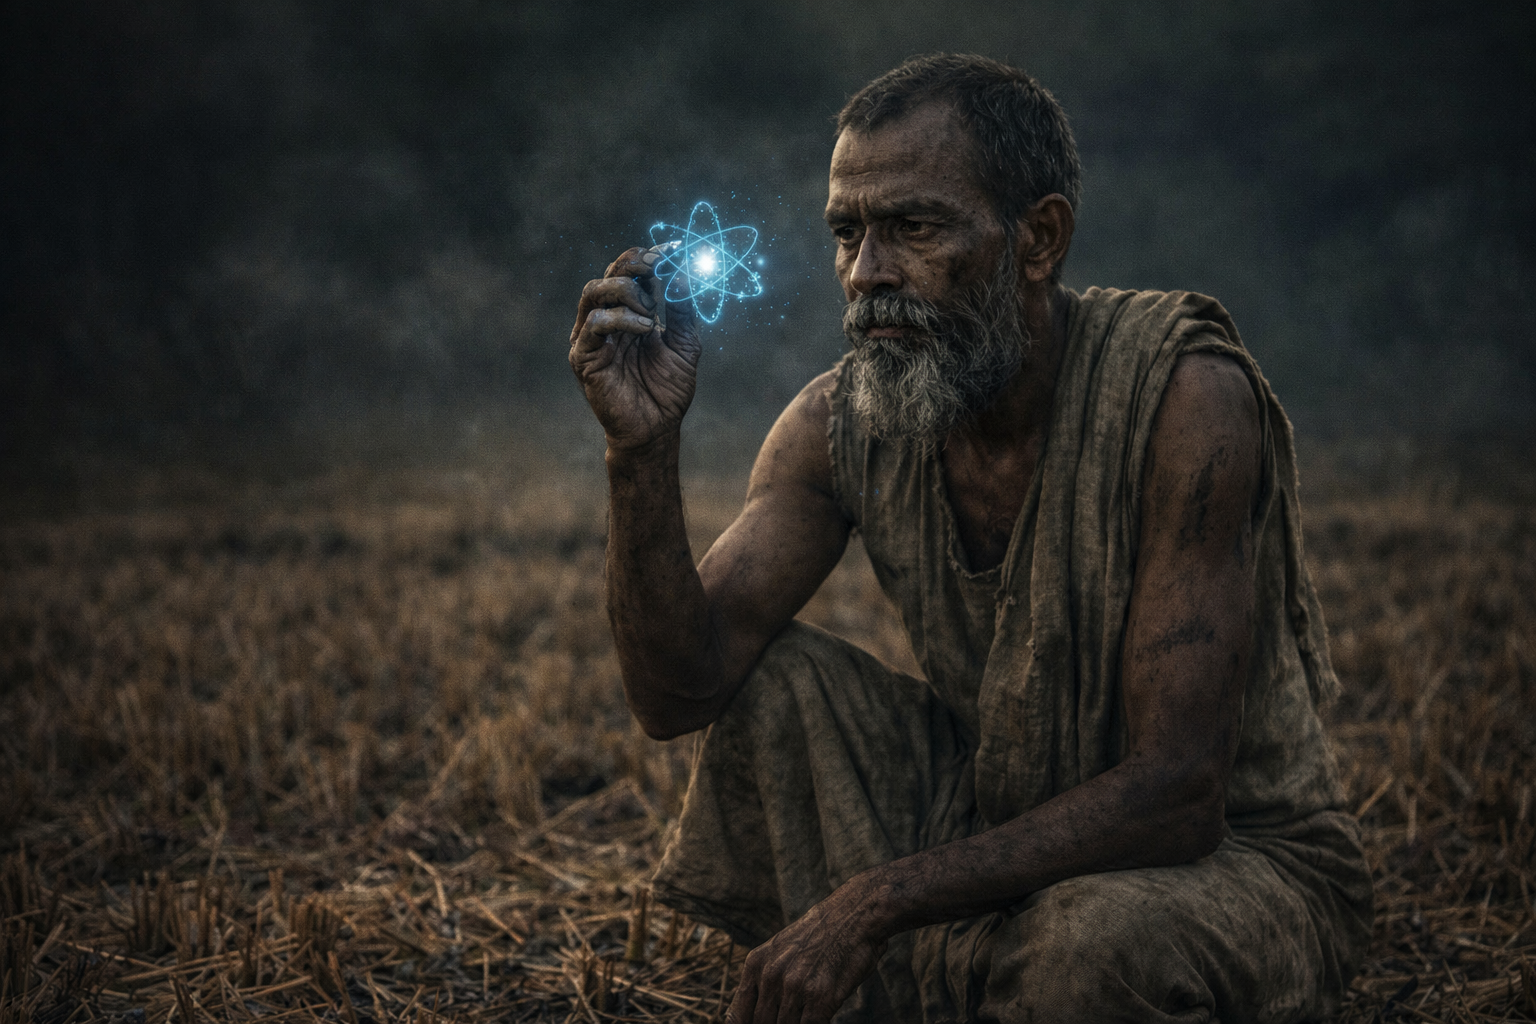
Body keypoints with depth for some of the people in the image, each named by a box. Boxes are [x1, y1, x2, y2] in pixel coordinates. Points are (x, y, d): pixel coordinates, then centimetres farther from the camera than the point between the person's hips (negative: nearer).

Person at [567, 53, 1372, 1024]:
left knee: (1096, 942, -37)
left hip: (1245, 860, -5)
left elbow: (1174, 796, -28)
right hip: (1003, 829, 5)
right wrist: (644, 446, -28)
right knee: (766, 677, -10)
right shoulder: (841, 425, -8)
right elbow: (680, 690, -14)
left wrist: (879, 898, -32)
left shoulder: (1183, 395, -26)